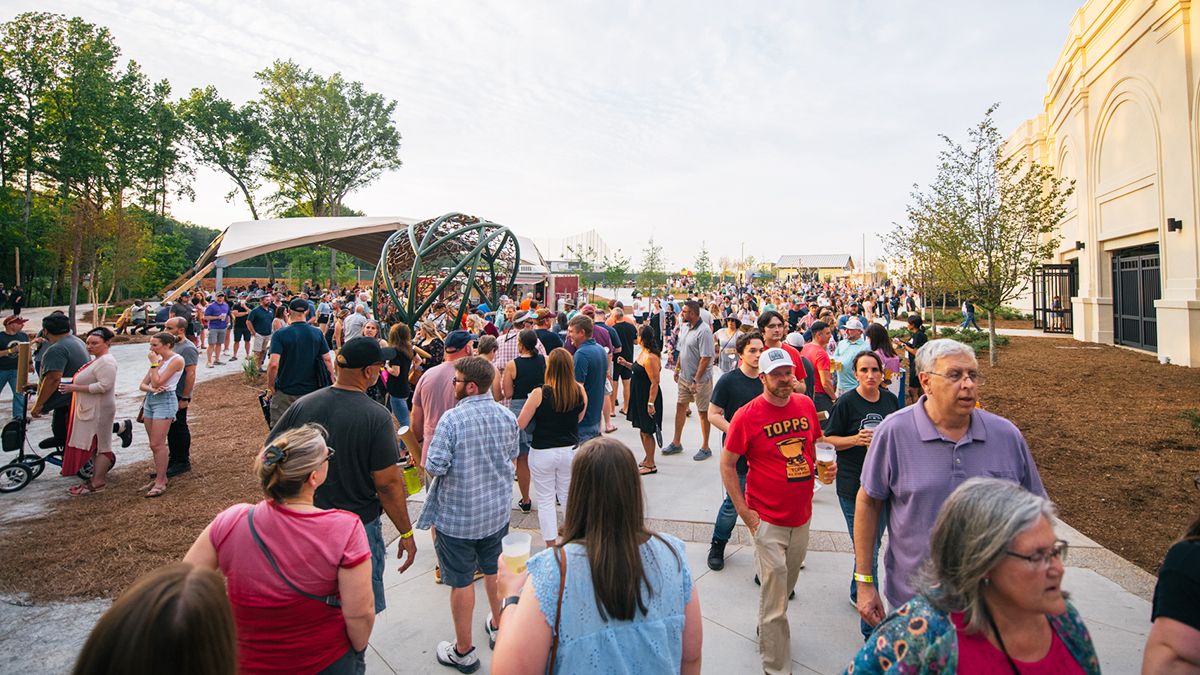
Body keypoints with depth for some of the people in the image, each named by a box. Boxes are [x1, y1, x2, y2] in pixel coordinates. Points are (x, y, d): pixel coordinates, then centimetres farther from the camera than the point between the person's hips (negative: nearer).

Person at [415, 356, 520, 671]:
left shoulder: (451, 419, -23)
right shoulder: (507, 416, -5)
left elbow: (435, 467, -23)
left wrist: (429, 459, -1)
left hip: (458, 516, -5)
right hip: (498, 511, 5)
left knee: (461, 581, 11)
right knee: (495, 571, 24)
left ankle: (463, 651, 27)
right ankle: (499, 628, 42)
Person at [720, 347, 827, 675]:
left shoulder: (806, 404, 0)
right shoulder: (747, 416, -15)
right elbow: (727, 465, -8)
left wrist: (826, 464, -4)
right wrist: (745, 514, -12)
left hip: (802, 515, 5)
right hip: (768, 520, -5)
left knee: (786, 586, 23)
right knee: (775, 600, 3)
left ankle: (765, 627, 49)